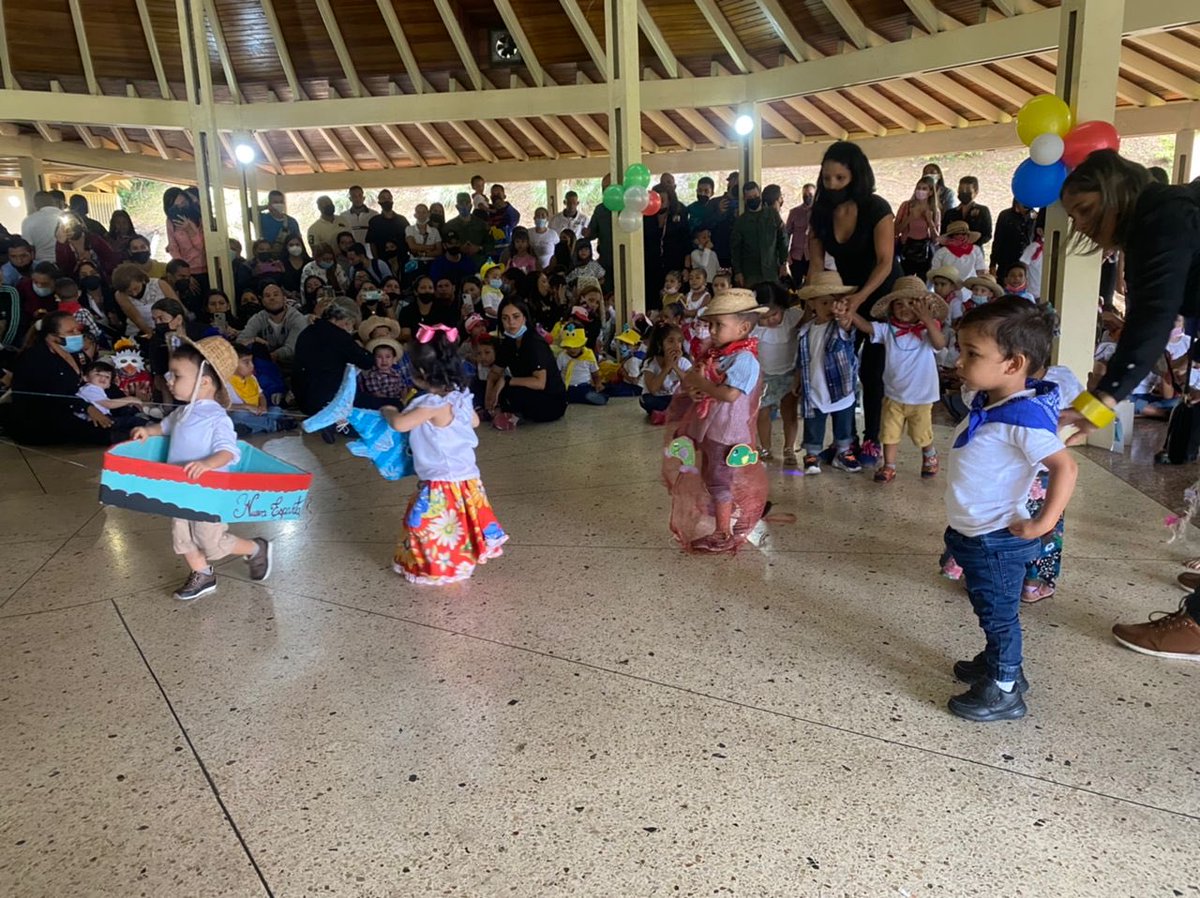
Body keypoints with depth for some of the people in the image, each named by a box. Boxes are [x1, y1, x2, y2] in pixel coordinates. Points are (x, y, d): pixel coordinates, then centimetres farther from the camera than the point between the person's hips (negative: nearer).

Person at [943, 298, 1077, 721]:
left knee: (998, 613, 6)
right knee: (992, 610, 24)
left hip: (997, 541, -9)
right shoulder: (989, 404, 2)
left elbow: (1064, 467, -29)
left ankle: (1004, 691, 21)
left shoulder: (1023, 417, -26)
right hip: (974, 537, 9)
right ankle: (996, 664, 42)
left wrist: (1041, 524, -23)